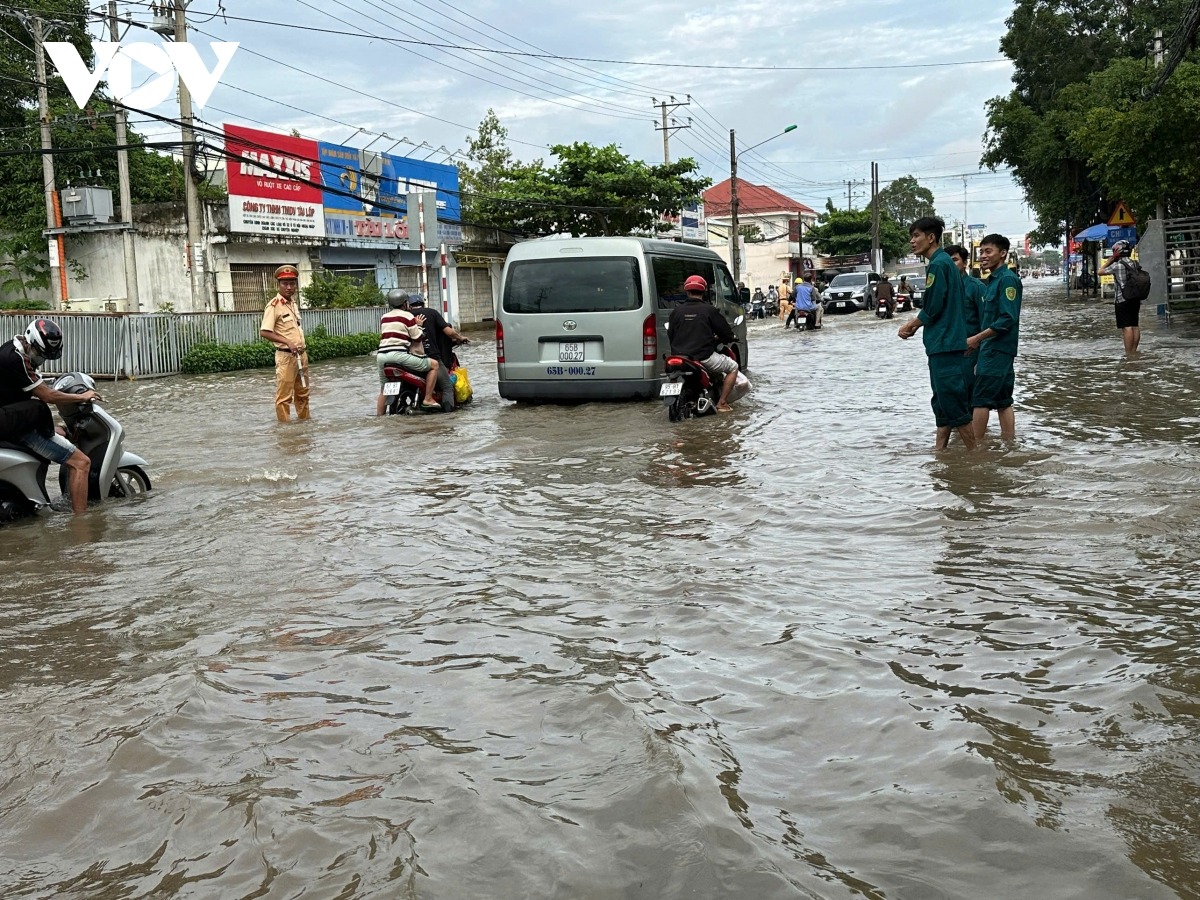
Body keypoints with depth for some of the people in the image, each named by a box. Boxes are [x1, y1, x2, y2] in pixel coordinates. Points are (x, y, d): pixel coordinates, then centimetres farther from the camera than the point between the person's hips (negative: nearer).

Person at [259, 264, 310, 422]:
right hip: (286, 356, -8)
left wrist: (303, 352, 15)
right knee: (284, 395, -3)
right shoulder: (274, 305, -13)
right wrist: (287, 342, -24)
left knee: (302, 392, 17)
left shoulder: (294, 303, 11)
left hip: (301, 355, 8)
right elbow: (264, 332, -18)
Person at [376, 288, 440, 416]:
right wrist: (418, 325, 18)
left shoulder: (384, 317, 21)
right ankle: (428, 399, -5)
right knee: (434, 364, 1)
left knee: (384, 389, 23)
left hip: (381, 355, 7)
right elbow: (418, 338, 1)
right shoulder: (407, 316, 2)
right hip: (398, 354, -7)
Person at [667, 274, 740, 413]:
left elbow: (670, 335, 10)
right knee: (733, 367, 17)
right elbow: (727, 333, 0)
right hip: (704, 357, -5)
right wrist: (718, 338, 23)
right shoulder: (709, 310, -5)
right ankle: (722, 403, 7)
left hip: (679, 356, 5)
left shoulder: (676, 311, 3)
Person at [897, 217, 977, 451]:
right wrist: (915, 324, 10)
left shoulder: (937, 264, -14)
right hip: (944, 342, 10)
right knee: (943, 400, 13)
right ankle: (940, 449, 19)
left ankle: (974, 453, -2)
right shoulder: (945, 262, 16)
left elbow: (933, 308, -17)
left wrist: (911, 325, -2)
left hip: (944, 343, -10)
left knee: (952, 400, -6)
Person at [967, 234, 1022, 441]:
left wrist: (977, 338, -16)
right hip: (993, 350, 9)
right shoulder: (994, 279, 16)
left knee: (981, 400, -7)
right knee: (1003, 401, 10)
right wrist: (979, 341, 18)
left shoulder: (1008, 279, -12)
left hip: (996, 350, -9)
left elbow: (1007, 320, -19)